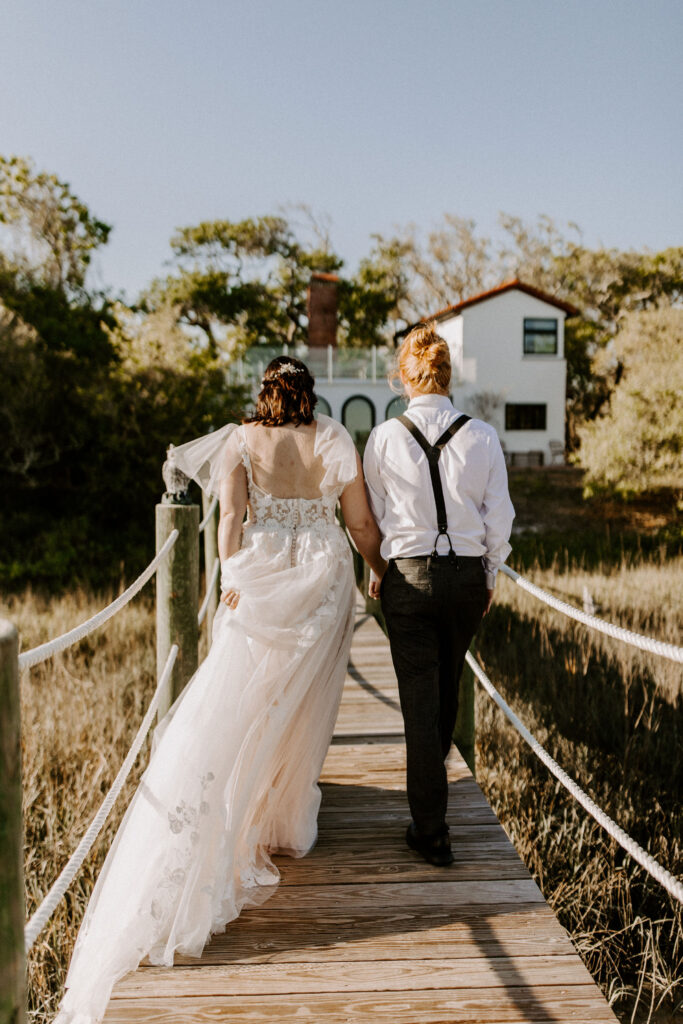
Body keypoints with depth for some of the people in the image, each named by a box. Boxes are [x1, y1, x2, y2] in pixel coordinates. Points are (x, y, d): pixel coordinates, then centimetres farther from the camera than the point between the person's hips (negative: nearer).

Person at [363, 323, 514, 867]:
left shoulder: (384, 438, -7)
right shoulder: (482, 436, -5)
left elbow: (372, 513, 2)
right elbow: (499, 516, 0)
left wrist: (376, 570, 16)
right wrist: (491, 576, 13)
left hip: (409, 574, -2)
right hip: (468, 574, 3)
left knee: (419, 699, 5)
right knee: (447, 686, 24)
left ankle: (431, 831, 10)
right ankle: (432, 783, 49)